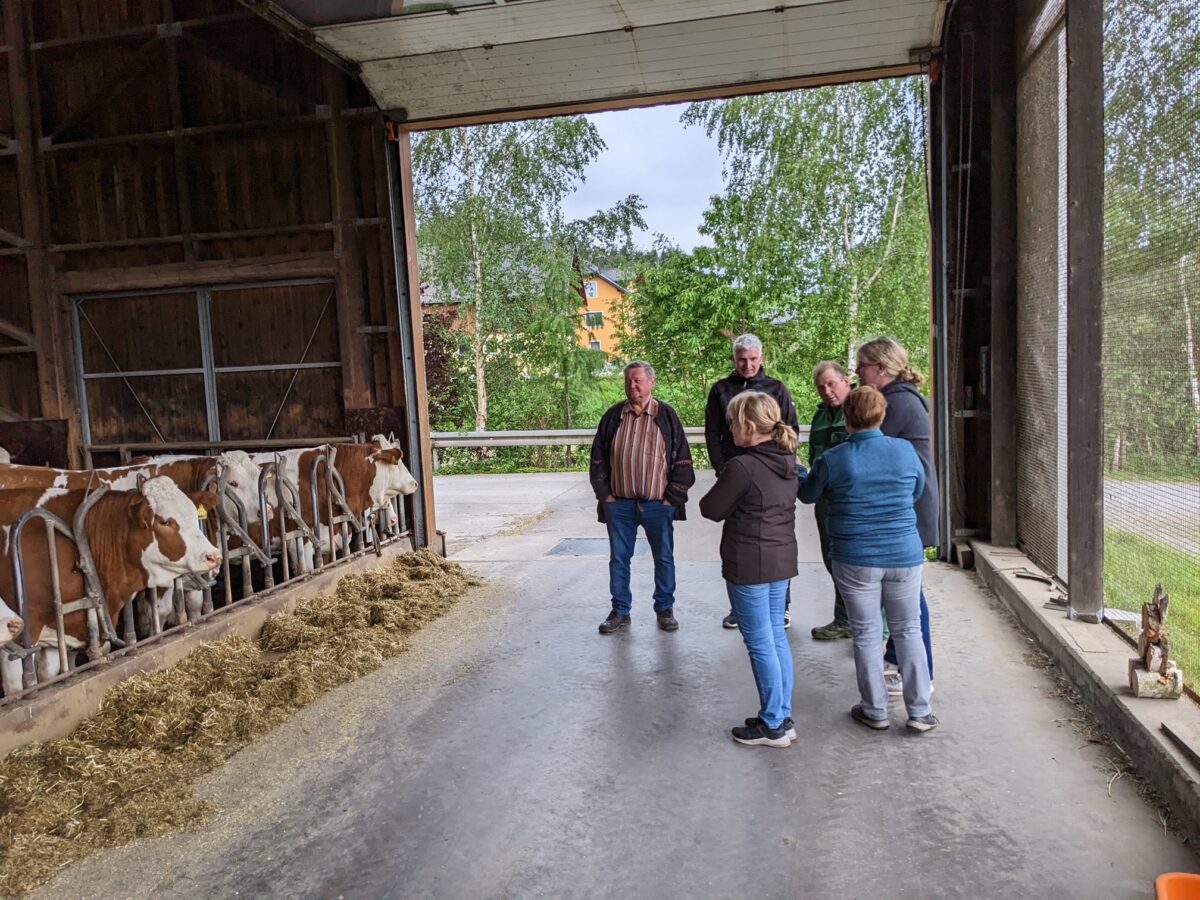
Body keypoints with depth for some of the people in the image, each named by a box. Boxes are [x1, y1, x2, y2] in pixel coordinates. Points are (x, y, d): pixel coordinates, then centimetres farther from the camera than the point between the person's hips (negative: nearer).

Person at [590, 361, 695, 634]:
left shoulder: (667, 416, 0)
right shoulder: (613, 416, 5)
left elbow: (682, 460, 0)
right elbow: (598, 459, 8)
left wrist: (673, 497, -5)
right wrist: (604, 494, 2)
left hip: (658, 504, -1)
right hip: (619, 505, 2)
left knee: (664, 558, 9)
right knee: (619, 559, 9)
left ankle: (665, 609, 25)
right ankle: (620, 611, 22)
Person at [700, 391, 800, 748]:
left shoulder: (742, 467, -21)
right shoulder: (788, 461, 4)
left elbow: (712, 510, -10)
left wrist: (721, 491, 9)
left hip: (749, 565, -8)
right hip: (782, 559, 8)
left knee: (760, 643, 3)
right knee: (776, 637, 17)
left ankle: (773, 726, 14)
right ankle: (783, 717, 27)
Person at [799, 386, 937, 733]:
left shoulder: (833, 460, -10)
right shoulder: (905, 450, -4)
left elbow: (808, 494, 7)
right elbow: (918, 491, 12)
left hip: (856, 561, -2)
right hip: (905, 556, 2)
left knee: (866, 633, 11)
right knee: (908, 630, 14)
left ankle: (874, 710, 21)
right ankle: (919, 710, 19)